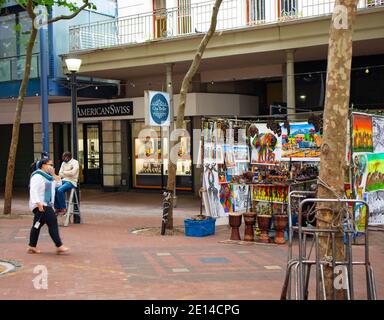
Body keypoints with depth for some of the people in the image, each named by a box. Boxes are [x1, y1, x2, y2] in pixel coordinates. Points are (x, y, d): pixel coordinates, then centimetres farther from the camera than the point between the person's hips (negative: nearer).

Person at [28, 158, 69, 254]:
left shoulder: (47, 176, 17)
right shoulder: (37, 176, -14)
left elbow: (58, 184, 21)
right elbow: (33, 190, -23)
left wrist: (54, 175, 7)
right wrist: (38, 203, -32)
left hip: (46, 205, 11)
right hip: (40, 206, -11)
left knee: (37, 225, 13)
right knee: (52, 222, -14)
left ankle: (32, 246, 19)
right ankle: (59, 246, -13)